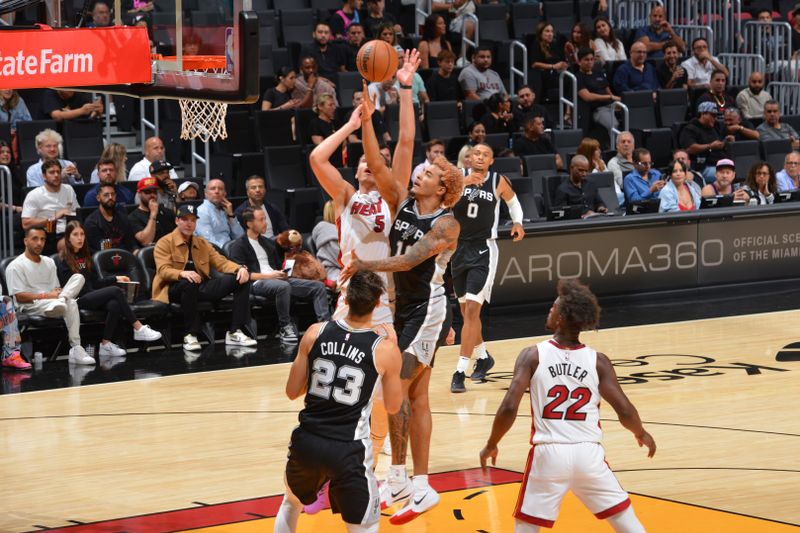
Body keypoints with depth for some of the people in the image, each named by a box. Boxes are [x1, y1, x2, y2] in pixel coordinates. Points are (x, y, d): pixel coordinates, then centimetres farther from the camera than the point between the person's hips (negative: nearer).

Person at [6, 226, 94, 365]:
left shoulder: (49, 263, 21)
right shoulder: (15, 266, -3)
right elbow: (19, 297, -12)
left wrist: (58, 293, -10)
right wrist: (47, 295, -19)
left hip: (51, 301, 7)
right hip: (30, 306, -7)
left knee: (78, 278, -21)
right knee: (71, 303, -40)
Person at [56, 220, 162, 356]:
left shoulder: (85, 257, 22)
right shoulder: (63, 260, 0)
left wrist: (115, 279, 8)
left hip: (91, 296, 6)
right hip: (78, 301, -6)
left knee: (114, 305, -29)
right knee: (116, 291, -25)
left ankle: (106, 344, -31)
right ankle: (138, 329, -24)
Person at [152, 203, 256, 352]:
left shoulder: (203, 243, 21)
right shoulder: (165, 243, 2)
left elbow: (221, 262, 13)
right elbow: (163, 270, -13)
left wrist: (240, 268, -10)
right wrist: (183, 274, -34)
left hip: (202, 287, 6)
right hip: (175, 288, -6)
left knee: (241, 279, -12)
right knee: (189, 283, -42)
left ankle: (234, 333, -16)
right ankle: (190, 336, -32)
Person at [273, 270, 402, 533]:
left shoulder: (315, 333, -1)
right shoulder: (385, 349, -7)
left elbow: (292, 391, 6)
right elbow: (392, 406, 8)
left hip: (307, 441, 3)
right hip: (348, 450, -3)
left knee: (291, 503, 32)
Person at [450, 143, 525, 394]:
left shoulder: (499, 182, -3)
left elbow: (513, 201, 17)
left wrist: (518, 223, -1)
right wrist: (462, 183, -35)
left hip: (483, 251, -3)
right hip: (459, 248, 3)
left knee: (472, 309, -15)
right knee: (466, 310, 15)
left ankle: (460, 371, -16)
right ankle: (483, 357, 38)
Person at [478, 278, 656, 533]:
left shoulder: (533, 356, -3)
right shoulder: (598, 361, 1)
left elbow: (509, 408, -11)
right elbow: (625, 412, -2)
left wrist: (491, 445, 5)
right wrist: (642, 434, 20)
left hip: (549, 454, -1)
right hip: (588, 454, 1)